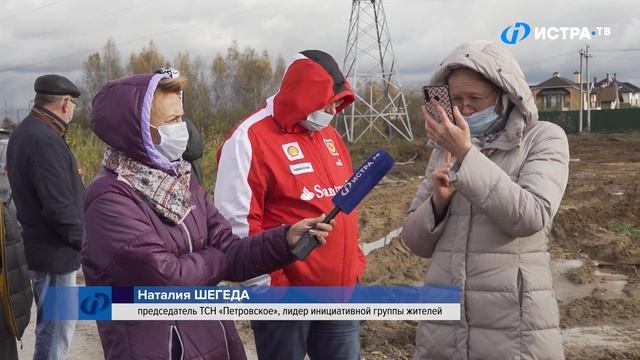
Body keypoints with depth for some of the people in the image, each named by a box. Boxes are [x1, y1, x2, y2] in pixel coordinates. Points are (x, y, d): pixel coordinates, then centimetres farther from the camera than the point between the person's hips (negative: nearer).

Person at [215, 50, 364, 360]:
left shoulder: (329, 136, 13)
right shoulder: (249, 139, -12)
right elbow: (237, 223, -16)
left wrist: (354, 263, 15)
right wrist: (269, 287, -15)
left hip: (339, 290, 7)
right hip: (285, 297, -7)